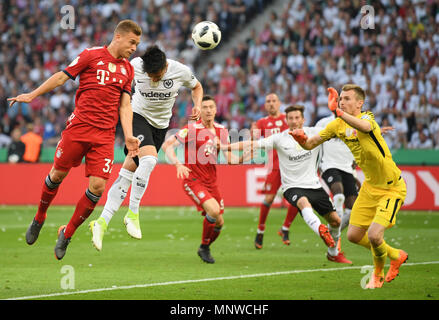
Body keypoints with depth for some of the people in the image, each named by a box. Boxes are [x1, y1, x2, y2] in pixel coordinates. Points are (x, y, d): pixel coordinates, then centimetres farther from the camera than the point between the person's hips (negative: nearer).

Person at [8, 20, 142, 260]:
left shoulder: (128, 69, 13)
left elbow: (124, 105, 13)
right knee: (57, 175, 5)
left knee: (97, 186, -8)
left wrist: (128, 136, 2)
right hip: (79, 127, -3)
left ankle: (67, 234, 9)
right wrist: (32, 95, 3)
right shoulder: (92, 55, 1)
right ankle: (39, 219, 32)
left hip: (105, 135, 3)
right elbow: (61, 77, 5)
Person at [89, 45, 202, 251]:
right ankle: (132, 214, -19)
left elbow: (196, 87, 9)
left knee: (128, 173, -1)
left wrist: (197, 105, -9)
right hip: (138, 116, -2)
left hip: (160, 125, 2)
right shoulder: (135, 65, -14)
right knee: (149, 159, -29)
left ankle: (102, 222, 1)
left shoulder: (181, 71, -13)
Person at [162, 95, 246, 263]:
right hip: (193, 180, -6)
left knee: (219, 222, 4)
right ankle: (204, 246, -3)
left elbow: (229, 157, 10)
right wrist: (178, 164, -27)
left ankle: (205, 249, 32)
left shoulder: (221, 131, 6)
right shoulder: (192, 129, -11)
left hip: (211, 181, 6)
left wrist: (241, 159, -11)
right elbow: (167, 145, -12)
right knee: (214, 210, -26)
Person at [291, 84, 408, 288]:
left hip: (392, 188, -8)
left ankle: (378, 274, 12)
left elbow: (365, 127, -49)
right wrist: (301, 138, -20)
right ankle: (396, 256, 33)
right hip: (369, 186, 8)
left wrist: (339, 112, -64)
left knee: (374, 235, -20)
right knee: (354, 235, 8)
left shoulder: (367, 117, -23)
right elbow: (310, 144, 4)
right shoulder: (337, 125, -1)